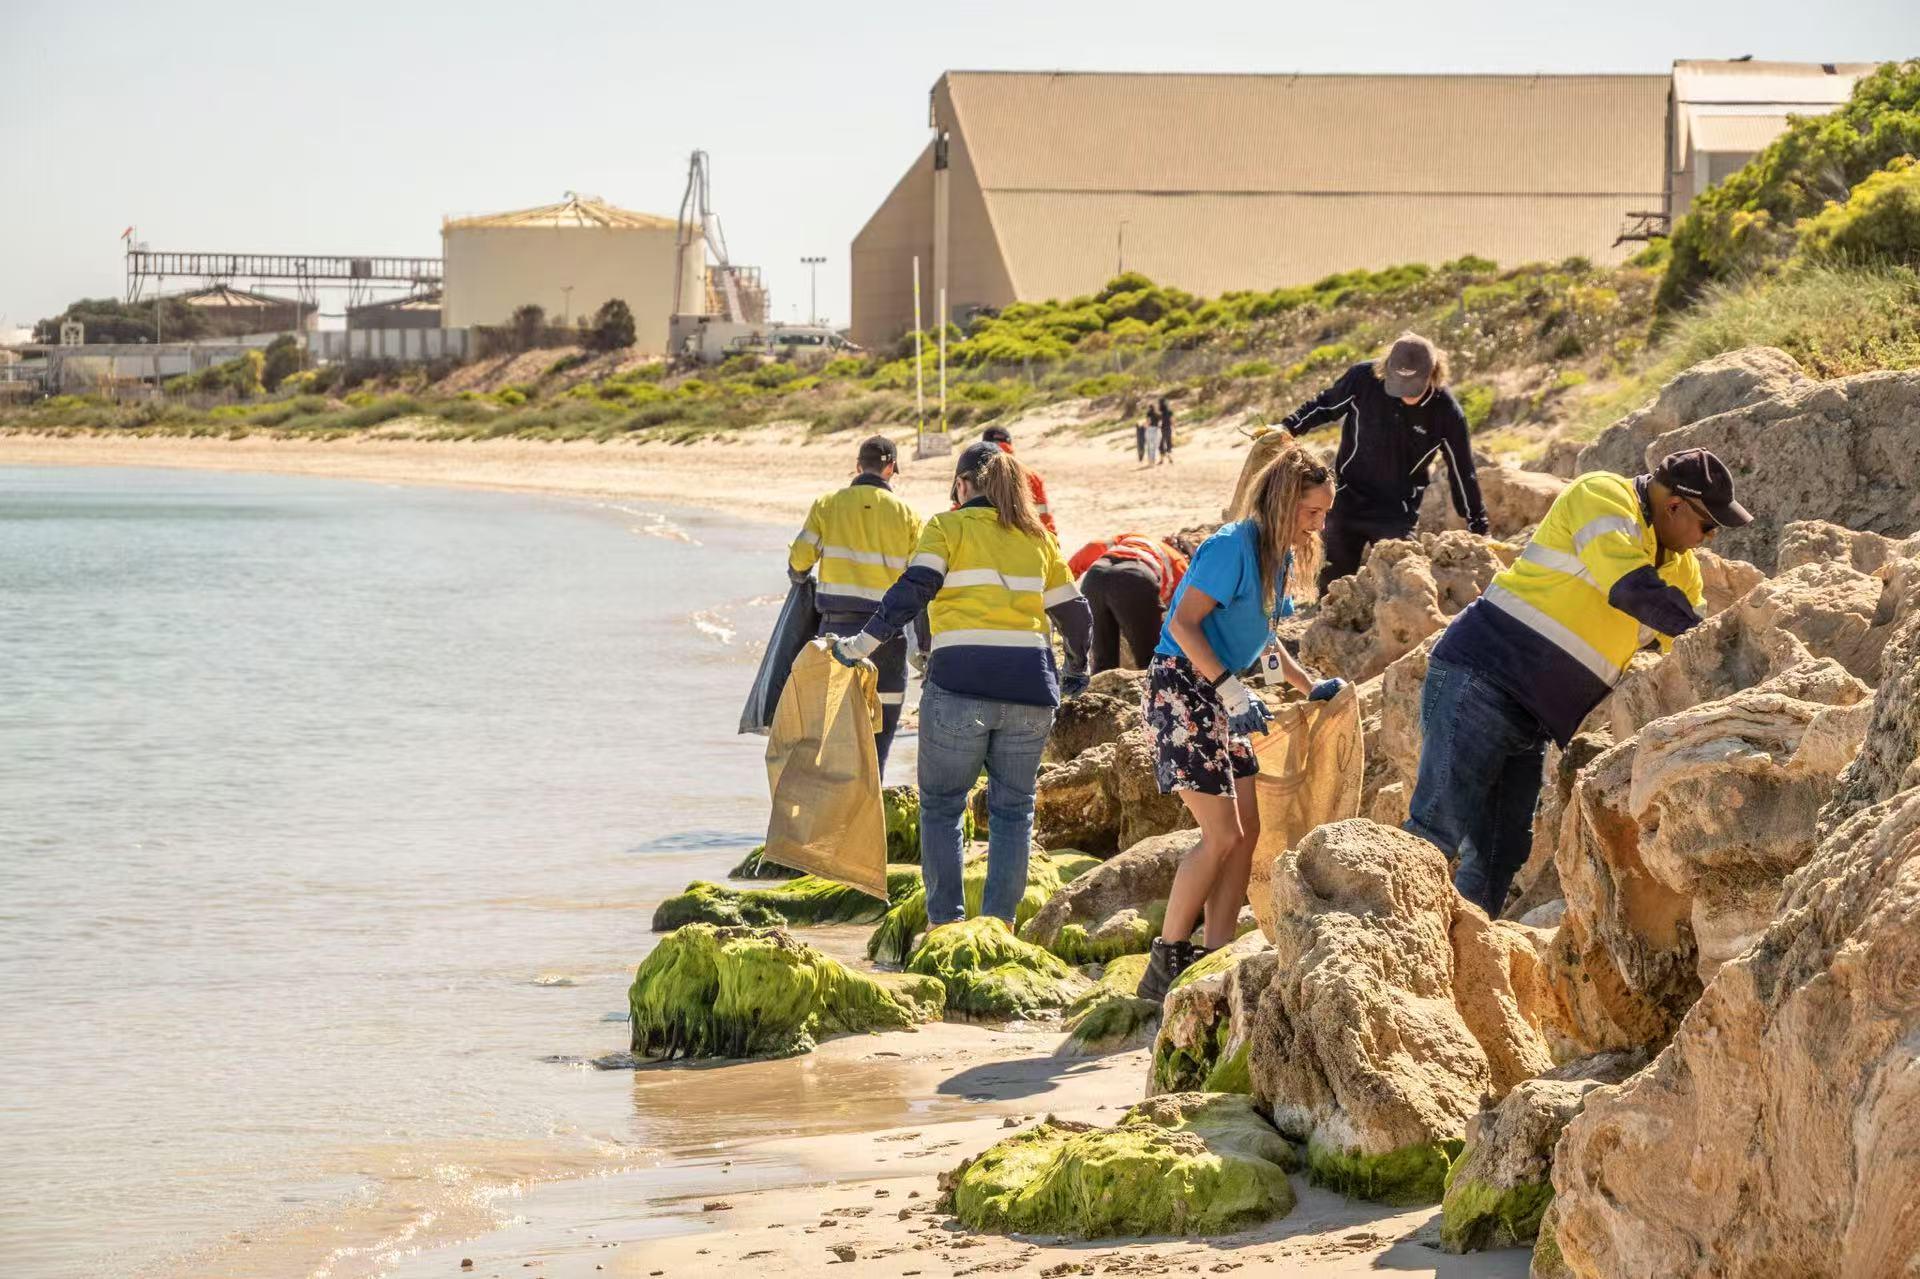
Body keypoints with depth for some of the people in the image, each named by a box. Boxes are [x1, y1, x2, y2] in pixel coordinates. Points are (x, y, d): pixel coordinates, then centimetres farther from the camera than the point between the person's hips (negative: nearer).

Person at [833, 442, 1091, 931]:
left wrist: (861, 645, -11)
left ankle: (944, 922, 2)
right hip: (1029, 690, 3)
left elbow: (910, 594, -11)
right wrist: (1075, 674, 33)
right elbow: (1075, 614, 18)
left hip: (960, 687, -3)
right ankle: (998, 924, 4)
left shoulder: (948, 528, 4)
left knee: (941, 804, 8)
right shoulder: (1037, 537, 15)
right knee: (1013, 809, 11)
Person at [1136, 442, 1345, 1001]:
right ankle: (1165, 965, -5)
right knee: (1222, 836, -12)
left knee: (1247, 830, 5)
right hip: (1181, 688, -10)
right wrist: (1230, 687, -29)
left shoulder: (1281, 557, 11)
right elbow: (1184, 625, -23)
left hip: (1220, 696, 10)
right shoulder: (1233, 547, -17)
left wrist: (1310, 687, 14)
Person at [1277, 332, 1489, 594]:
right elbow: (1324, 406, 3)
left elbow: (1462, 472, -5)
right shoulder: (1363, 379, -17)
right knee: (1332, 583, 7)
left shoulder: (1446, 412, -16)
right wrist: (1288, 427, -10)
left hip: (1398, 516, -1)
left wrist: (1478, 526, 1)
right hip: (1347, 501, 1)